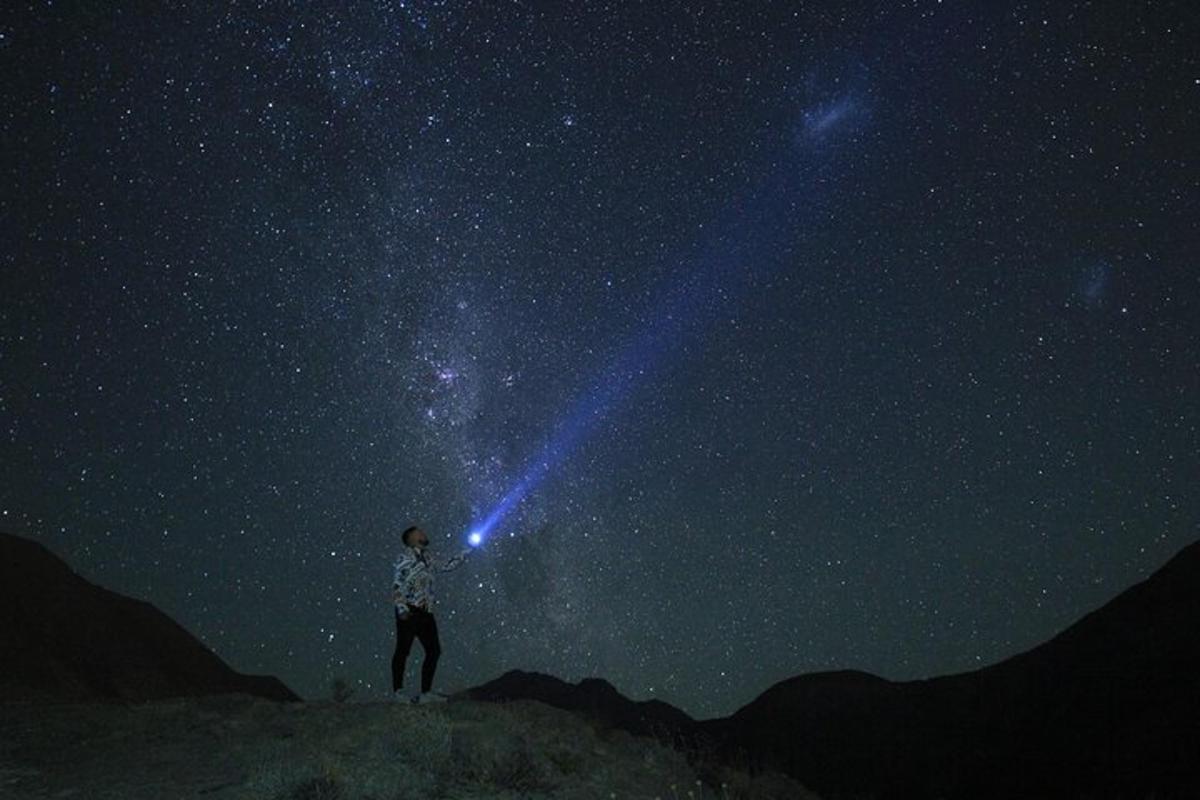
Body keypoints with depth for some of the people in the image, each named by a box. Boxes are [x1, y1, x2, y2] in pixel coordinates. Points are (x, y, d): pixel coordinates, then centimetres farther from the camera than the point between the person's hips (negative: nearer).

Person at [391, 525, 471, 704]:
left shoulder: (426, 557, 17)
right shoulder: (405, 555, -4)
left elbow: (445, 566, 30)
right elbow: (397, 583, -11)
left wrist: (466, 552, 25)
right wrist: (401, 608, -20)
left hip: (425, 612, 8)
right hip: (409, 612, -8)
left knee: (434, 650, 7)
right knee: (403, 650, -4)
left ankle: (426, 692, 13)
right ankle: (397, 691, 2)